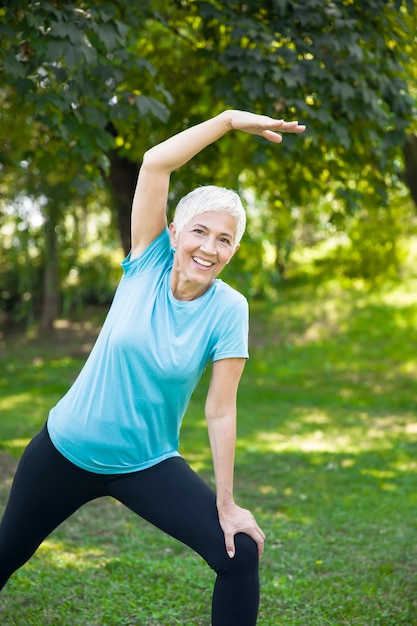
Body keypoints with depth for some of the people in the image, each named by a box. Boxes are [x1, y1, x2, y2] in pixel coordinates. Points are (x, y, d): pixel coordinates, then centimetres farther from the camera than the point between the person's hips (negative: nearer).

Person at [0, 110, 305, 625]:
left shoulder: (228, 309, -14)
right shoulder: (149, 263, -12)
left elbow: (220, 411, -13)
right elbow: (155, 162, -21)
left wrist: (226, 503, -12)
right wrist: (229, 119, -23)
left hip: (146, 465, -1)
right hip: (65, 448, 1)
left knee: (241, 553, -15)